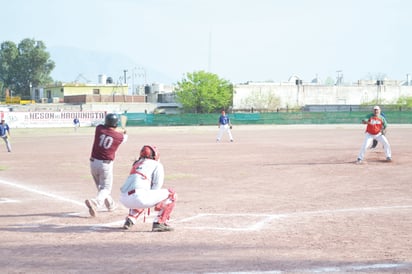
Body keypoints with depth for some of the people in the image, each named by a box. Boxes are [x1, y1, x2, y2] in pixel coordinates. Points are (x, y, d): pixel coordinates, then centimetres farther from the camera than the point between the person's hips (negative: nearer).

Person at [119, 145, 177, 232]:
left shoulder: (136, 164, 31)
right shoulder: (157, 165, 12)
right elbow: (157, 186, 7)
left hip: (124, 199, 8)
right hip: (139, 197, -8)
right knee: (171, 194, 6)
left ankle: (130, 219, 21)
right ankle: (158, 223, -3)